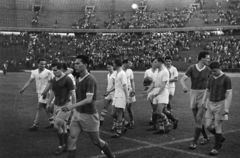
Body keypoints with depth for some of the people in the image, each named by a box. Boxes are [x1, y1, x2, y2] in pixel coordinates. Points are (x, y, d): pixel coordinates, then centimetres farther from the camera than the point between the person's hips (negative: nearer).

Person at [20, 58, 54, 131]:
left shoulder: (48, 72, -12)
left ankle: (35, 125, -3)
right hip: (39, 92, 6)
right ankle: (52, 122, 27)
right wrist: (23, 89, -9)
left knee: (39, 108, -8)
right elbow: (29, 81, 2)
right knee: (46, 108, 14)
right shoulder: (34, 72, 4)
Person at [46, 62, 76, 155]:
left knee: (57, 125, -10)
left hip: (65, 105, -7)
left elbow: (73, 94, -12)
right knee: (62, 126, 11)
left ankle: (61, 146, 7)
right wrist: (49, 103, 25)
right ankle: (66, 145, 24)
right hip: (57, 105, 7)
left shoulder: (67, 79, -14)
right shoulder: (54, 79, 8)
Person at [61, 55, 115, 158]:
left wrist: (73, 106, -36)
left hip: (89, 115, -7)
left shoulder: (90, 79, -19)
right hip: (78, 113, 7)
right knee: (72, 138, -3)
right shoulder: (79, 79, 6)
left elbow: (89, 99, -28)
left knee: (96, 141, 9)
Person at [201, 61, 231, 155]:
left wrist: (227, 108, -19)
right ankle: (220, 138, 29)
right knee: (208, 126, 1)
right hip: (210, 104, 6)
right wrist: (204, 101, 0)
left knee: (217, 126, -5)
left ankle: (216, 148, 9)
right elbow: (207, 91, 15)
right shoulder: (211, 78, 8)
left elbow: (229, 94, -12)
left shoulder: (226, 79, -9)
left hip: (220, 104, -5)